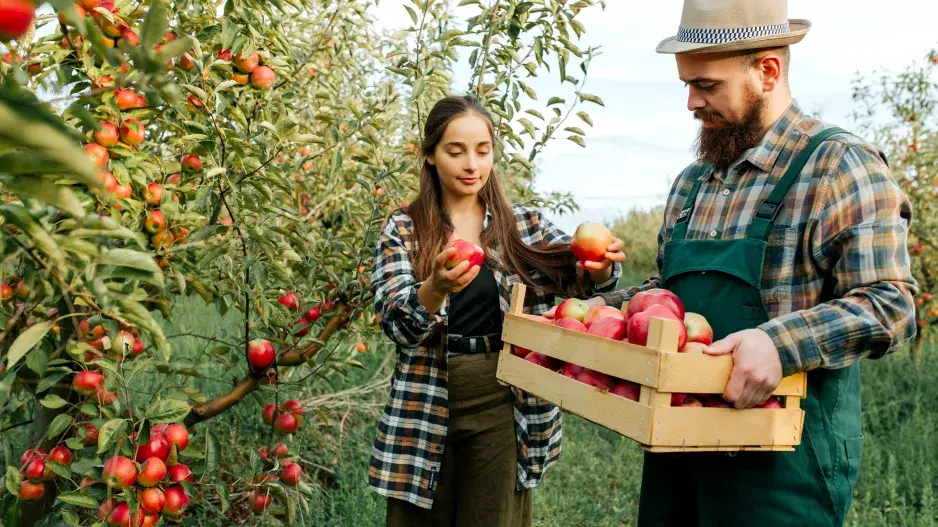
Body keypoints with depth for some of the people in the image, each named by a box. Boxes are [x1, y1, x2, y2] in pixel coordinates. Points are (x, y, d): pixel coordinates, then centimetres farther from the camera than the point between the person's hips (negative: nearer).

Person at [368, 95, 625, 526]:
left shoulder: (523, 224, 3)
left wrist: (601, 266, -31)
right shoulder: (402, 229, -2)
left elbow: (579, 275, -8)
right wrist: (436, 288, -34)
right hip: (425, 410, 0)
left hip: (503, 407, 1)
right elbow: (394, 322, -13)